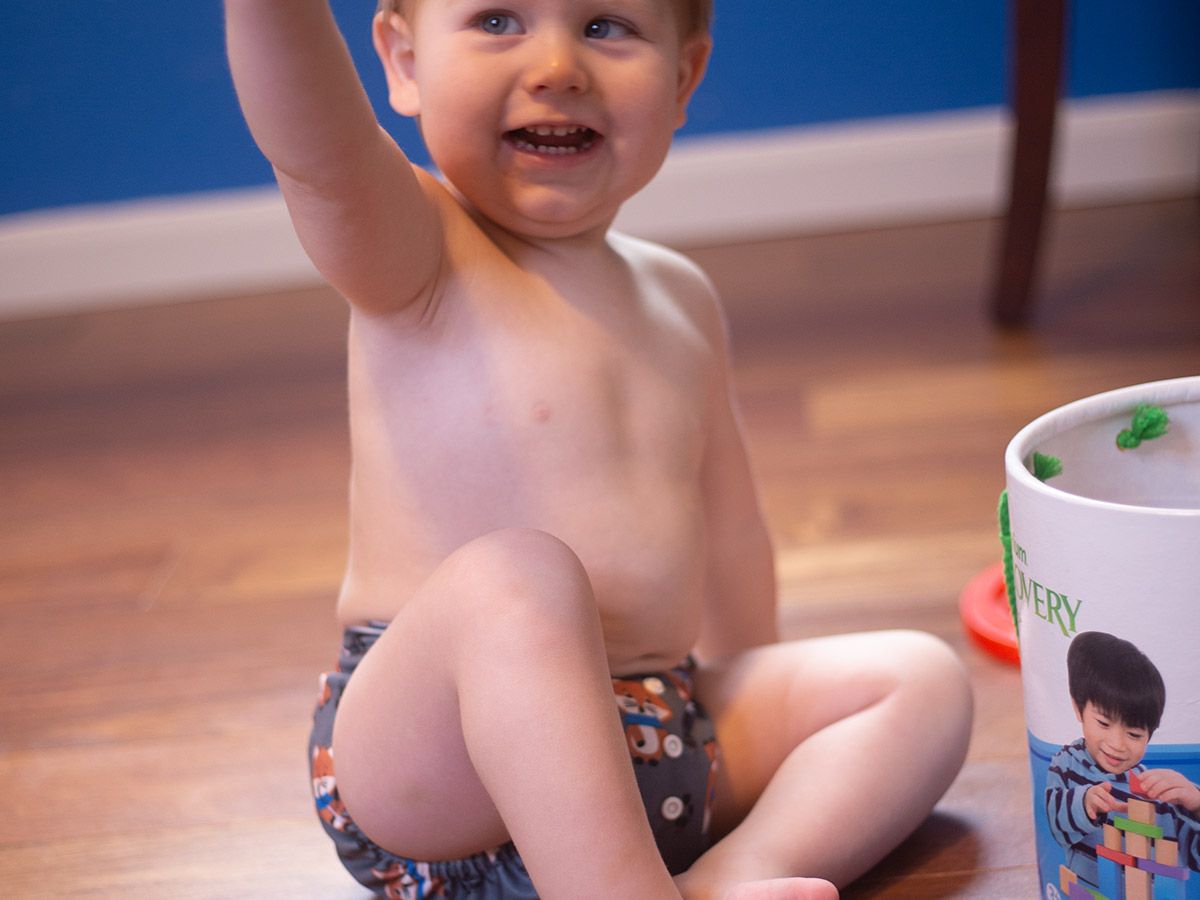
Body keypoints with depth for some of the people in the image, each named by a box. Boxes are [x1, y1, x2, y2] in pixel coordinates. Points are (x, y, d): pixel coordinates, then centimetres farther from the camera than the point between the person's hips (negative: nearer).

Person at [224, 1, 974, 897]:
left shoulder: (681, 300, 12)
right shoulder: (418, 260, -8)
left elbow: (729, 532, 24)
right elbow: (315, 152, -32)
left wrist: (757, 703, 31)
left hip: (663, 741, 7)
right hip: (433, 764, -7)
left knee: (923, 677, 2)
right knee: (516, 579, -34)